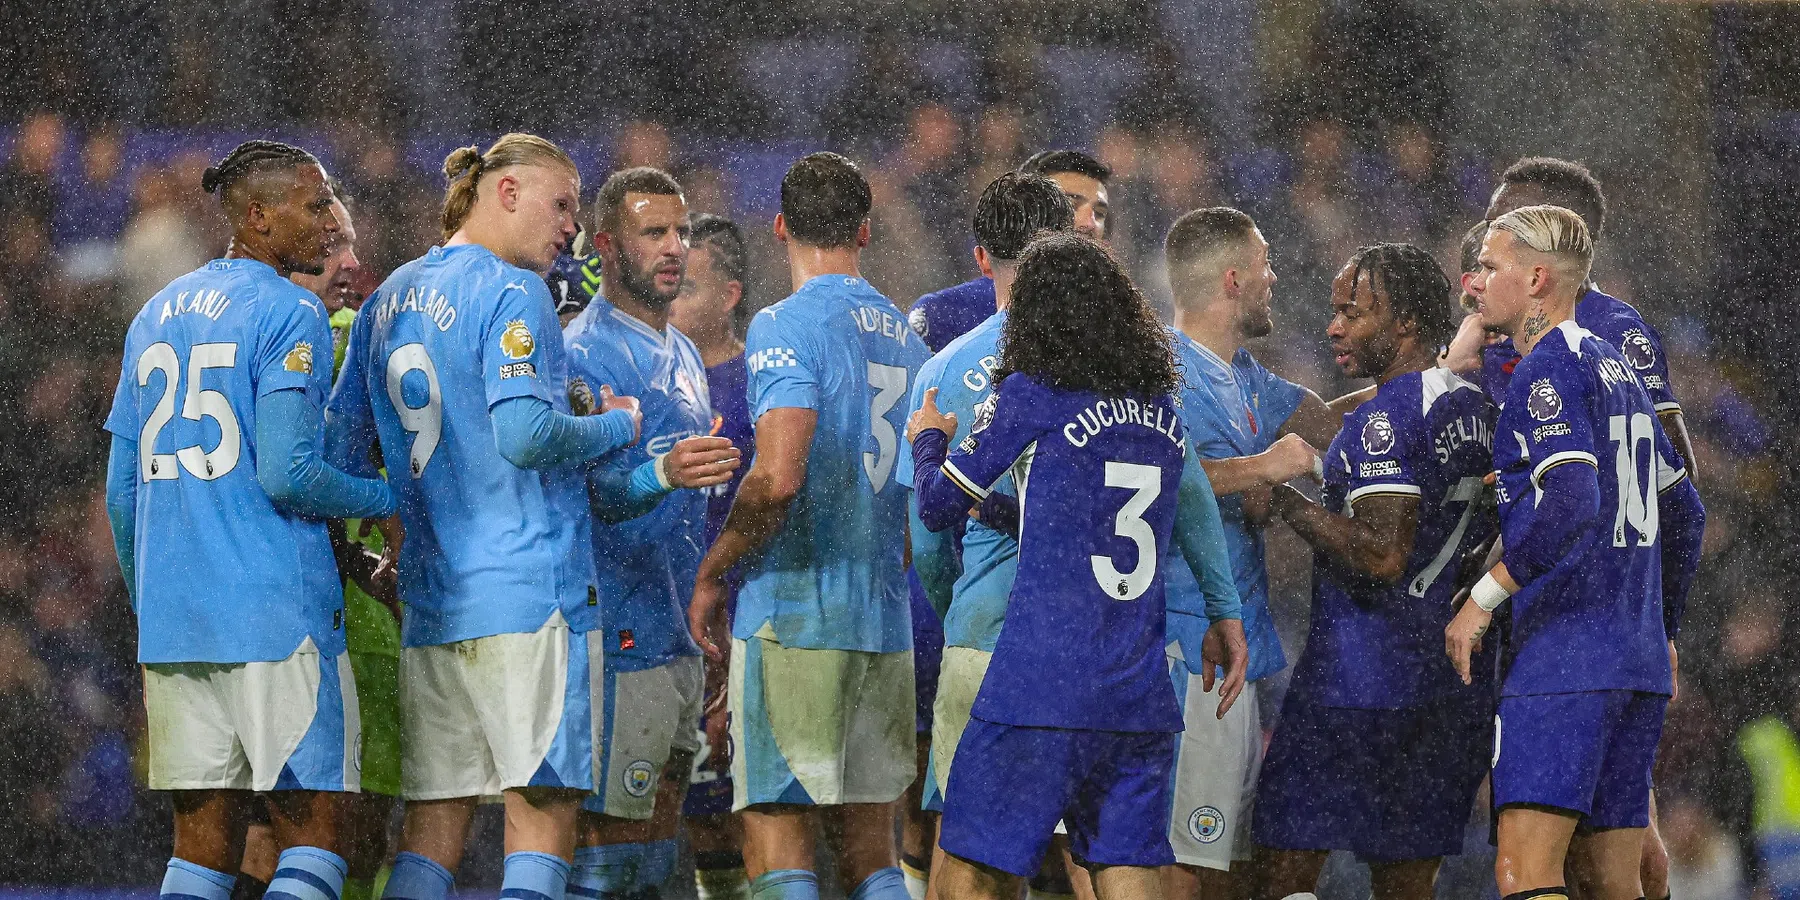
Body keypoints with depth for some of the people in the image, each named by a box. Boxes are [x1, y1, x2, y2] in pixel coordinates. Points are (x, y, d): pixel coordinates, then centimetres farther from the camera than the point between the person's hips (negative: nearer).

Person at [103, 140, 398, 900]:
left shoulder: (155, 317, 17)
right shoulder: (288, 317, -7)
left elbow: (122, 494, 18)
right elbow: (286, 475, -16)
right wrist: (388, 500, 0)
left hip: (170, 616, 7)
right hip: (277, 611, -7)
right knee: (312, 834, -3)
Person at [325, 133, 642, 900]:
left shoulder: (388, 300, 16)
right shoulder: (512, 293, -9)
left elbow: (341, 446, 19)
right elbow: (525, 435, -20)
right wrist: (617, 426, -4)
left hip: (429, 598, 8)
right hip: (529, 584, -8)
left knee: (432, 821, 7)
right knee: (543, 807, -5)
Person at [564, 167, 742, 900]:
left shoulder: (683, 357, 19)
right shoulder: (583, 353, -10)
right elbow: (583, 493, -23)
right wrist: (662, 474, -43)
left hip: (681, 640, 9)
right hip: (619, 639, -9)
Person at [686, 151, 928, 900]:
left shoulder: (786, 326, -9)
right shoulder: (906, 338, 14)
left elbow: (778, 479, -20)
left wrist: (711, 575, -8)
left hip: (791, 615, -7)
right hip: (885, 621, 7)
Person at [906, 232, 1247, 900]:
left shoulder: (1030, 396, -3)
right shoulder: (1162, 408, 14)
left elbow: (941, 506, 4)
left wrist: (927, 439, 24)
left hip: (1040, 689, -6)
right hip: (1142, 698, 6)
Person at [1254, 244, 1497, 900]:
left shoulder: (1387, 416, -14)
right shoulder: (1474, 408, 12)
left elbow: (1381, 555, -21)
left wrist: (1286, 501, -13)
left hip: (1362, 672, -9)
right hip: (1457, 684, 9)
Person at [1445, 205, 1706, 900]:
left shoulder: (1548, 369, -8)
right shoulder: (1616, 368, 19)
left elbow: (1571, 504, -23)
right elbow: (1683, 512, 26)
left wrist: (1484, 597, -18)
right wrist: (1663, 631, 33)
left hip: (1562, 660, -9)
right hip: (1639, 664, 9)